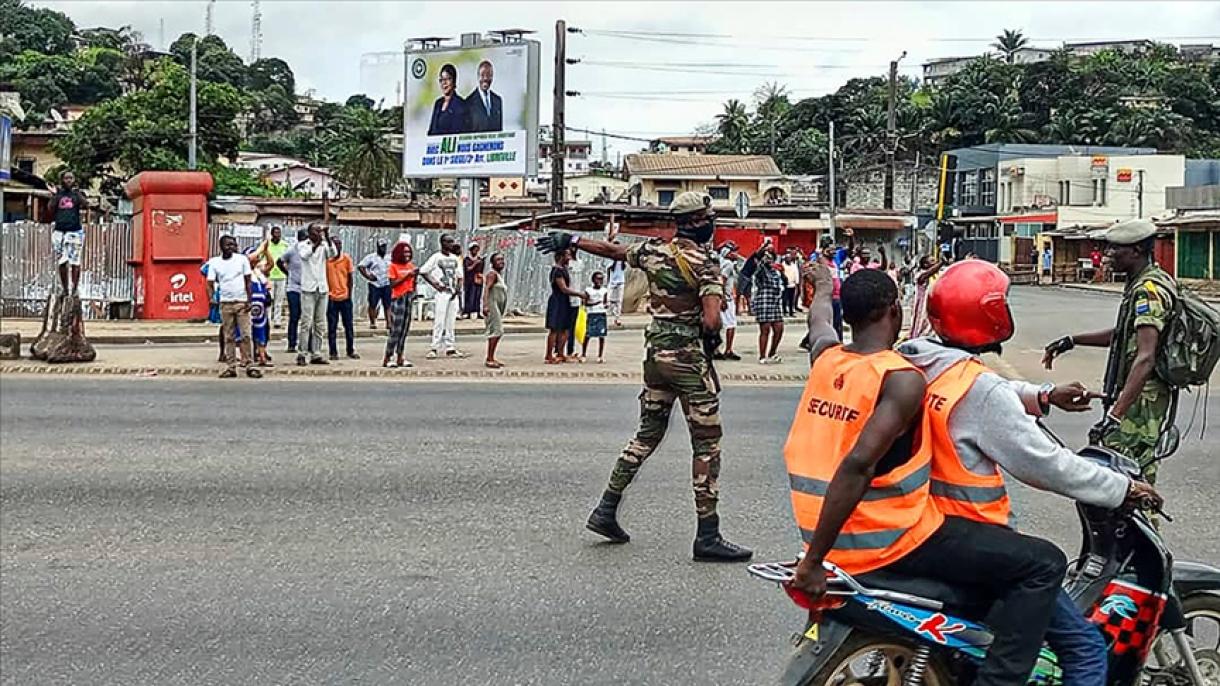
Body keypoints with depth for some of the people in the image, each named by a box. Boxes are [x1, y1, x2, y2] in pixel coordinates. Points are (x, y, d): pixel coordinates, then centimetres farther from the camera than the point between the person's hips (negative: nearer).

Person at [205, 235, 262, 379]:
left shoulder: (242, 259, 3)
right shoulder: (214, 262, 5)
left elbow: (248, 281, 5)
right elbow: (210, 283, 3)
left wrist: (249, 300, -3)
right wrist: (211, 299, -15)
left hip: (241, 302, -1)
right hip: (225, 303, 1)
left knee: (246, 335, -5)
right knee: (229, 337, 4)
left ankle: (248, 366, -3)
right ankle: (231, 367, 6)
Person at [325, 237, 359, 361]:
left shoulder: (347, 258, 0)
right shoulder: (326, 259, -3)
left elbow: (350, 277, 4)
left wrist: (349, 294, 2)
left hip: (345, 297, 1)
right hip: (331, 298, -1)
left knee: (348, 326, 8)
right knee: (332, 327, 3)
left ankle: (351, 351, 18)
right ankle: (333, 352, 9)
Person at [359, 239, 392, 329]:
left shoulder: (389, 258, 14)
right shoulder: (371, 257, 0)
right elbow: (360, 266, -4)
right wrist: (368, 276, -10)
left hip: (386, 285, 4)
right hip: (374, 285, -4)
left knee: (387, 305, 0)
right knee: (373, 304, -2)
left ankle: (388, 323, -1)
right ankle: (372, 323, 6)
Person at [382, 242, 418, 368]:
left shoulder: (411, 265, 12)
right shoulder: (393, 266, -4)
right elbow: (392, 284, -12)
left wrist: (415, 276, 1)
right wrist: (406, 276, -17)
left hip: (409, 299, 6)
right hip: (397, 299, -6)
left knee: (404, 329, 7)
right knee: (395, 330, -9)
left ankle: (399, 358, 11)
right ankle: (387, 359, -5)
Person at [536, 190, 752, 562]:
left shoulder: (654, 250, 6)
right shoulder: (706, 262, -14)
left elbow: (610, 249, 20)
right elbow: (711, 320, -23)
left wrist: (569, 240, 34)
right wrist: (711, 338, 0)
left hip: (655, 349, 7)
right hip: (689, 355, -7)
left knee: (648, 433, 19)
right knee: (707, 442, -1)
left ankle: (605, 510, 21)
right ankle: (707, 536, 0)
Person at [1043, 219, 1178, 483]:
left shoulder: (1148, 290, -20)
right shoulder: (1148, 283, 13)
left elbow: (1145, 359, -31)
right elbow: (1123, 333, 27)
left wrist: (1114, 415, -37)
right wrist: (1071, 341, 22)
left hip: (1140, 400, -11)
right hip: (1148, 399, 11)